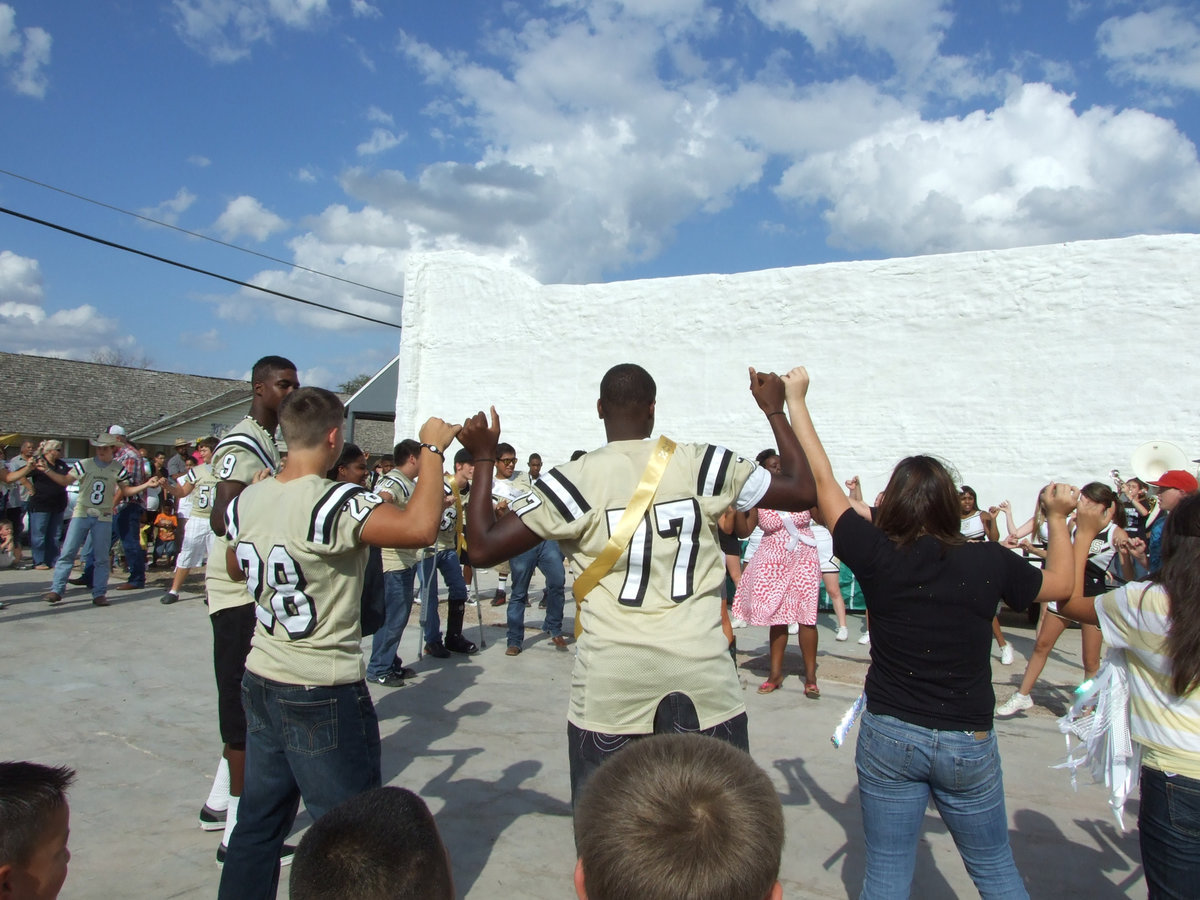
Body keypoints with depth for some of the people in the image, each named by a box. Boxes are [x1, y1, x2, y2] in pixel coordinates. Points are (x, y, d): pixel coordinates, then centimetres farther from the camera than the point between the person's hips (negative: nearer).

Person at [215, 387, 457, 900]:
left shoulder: (245, 501, 0)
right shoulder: (334, 505, -23)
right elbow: (420, 527, -36)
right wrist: (433, 449, -23)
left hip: (261, 683, 8)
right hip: (324, 696, -7)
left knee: (258, 824, 21)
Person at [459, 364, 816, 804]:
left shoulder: (571, 481, -5)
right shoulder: (704, 464, -2)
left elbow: (483, 547, -2)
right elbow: (803, 491, 8)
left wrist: (484, 457, 9)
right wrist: (774, 409, 19)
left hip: (609, 689, -1)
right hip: (706, 681, 1)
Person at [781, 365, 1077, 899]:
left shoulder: (877, 556, -14)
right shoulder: (989, 563, -10)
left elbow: (821, 480, -5)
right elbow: (1060, 584, 9)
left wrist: (795, 400, 3)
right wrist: (1058, 517, 20)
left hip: (888, 736, -1)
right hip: (968, 745, 1)